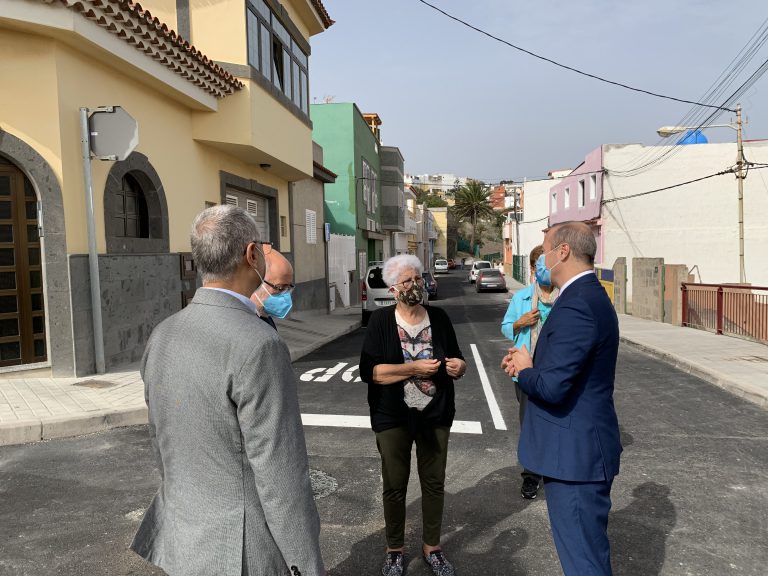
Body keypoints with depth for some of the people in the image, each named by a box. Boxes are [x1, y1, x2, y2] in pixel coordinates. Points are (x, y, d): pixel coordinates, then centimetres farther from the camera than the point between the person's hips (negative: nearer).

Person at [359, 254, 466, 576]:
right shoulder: (381, 321, -9)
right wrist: (414, 369, -22)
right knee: (394, 486, 11)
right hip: (393, 417, -3)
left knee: (434, 483, 14)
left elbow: (457, 361, 10)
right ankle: (394, 550, 31)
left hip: (435, 415, 3)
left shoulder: (439, 318, 1)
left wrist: (459, 366, -14)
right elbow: (368, 371, -16)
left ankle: (432, 547, 34)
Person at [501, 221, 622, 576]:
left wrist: (524, 370, -8)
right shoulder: (591, 297, 10)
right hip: (584, 447, 10)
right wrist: (531, 364, 2)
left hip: (575, 453, -10)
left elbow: (551, 387, -28)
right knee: (588, 548, 26)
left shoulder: (575, 307, -24)